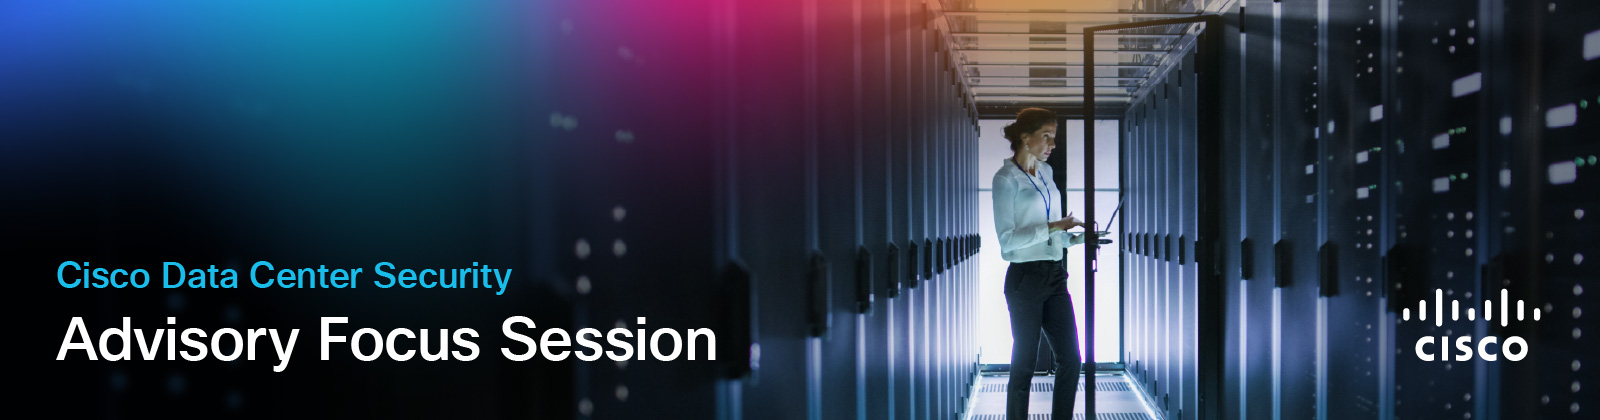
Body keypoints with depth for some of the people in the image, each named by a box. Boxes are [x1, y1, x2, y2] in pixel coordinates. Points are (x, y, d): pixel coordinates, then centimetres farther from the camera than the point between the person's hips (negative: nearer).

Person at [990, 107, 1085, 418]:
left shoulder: (1046, 173, 14)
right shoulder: (1006, 179, -8)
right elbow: (1006, 239, -16)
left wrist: (1078, 238, 2)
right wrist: (1052, 227, -21)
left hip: (1055, 276, 7)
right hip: (1025, 278, -7)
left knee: (1070, 359, 4)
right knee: (1025, 364, 0)